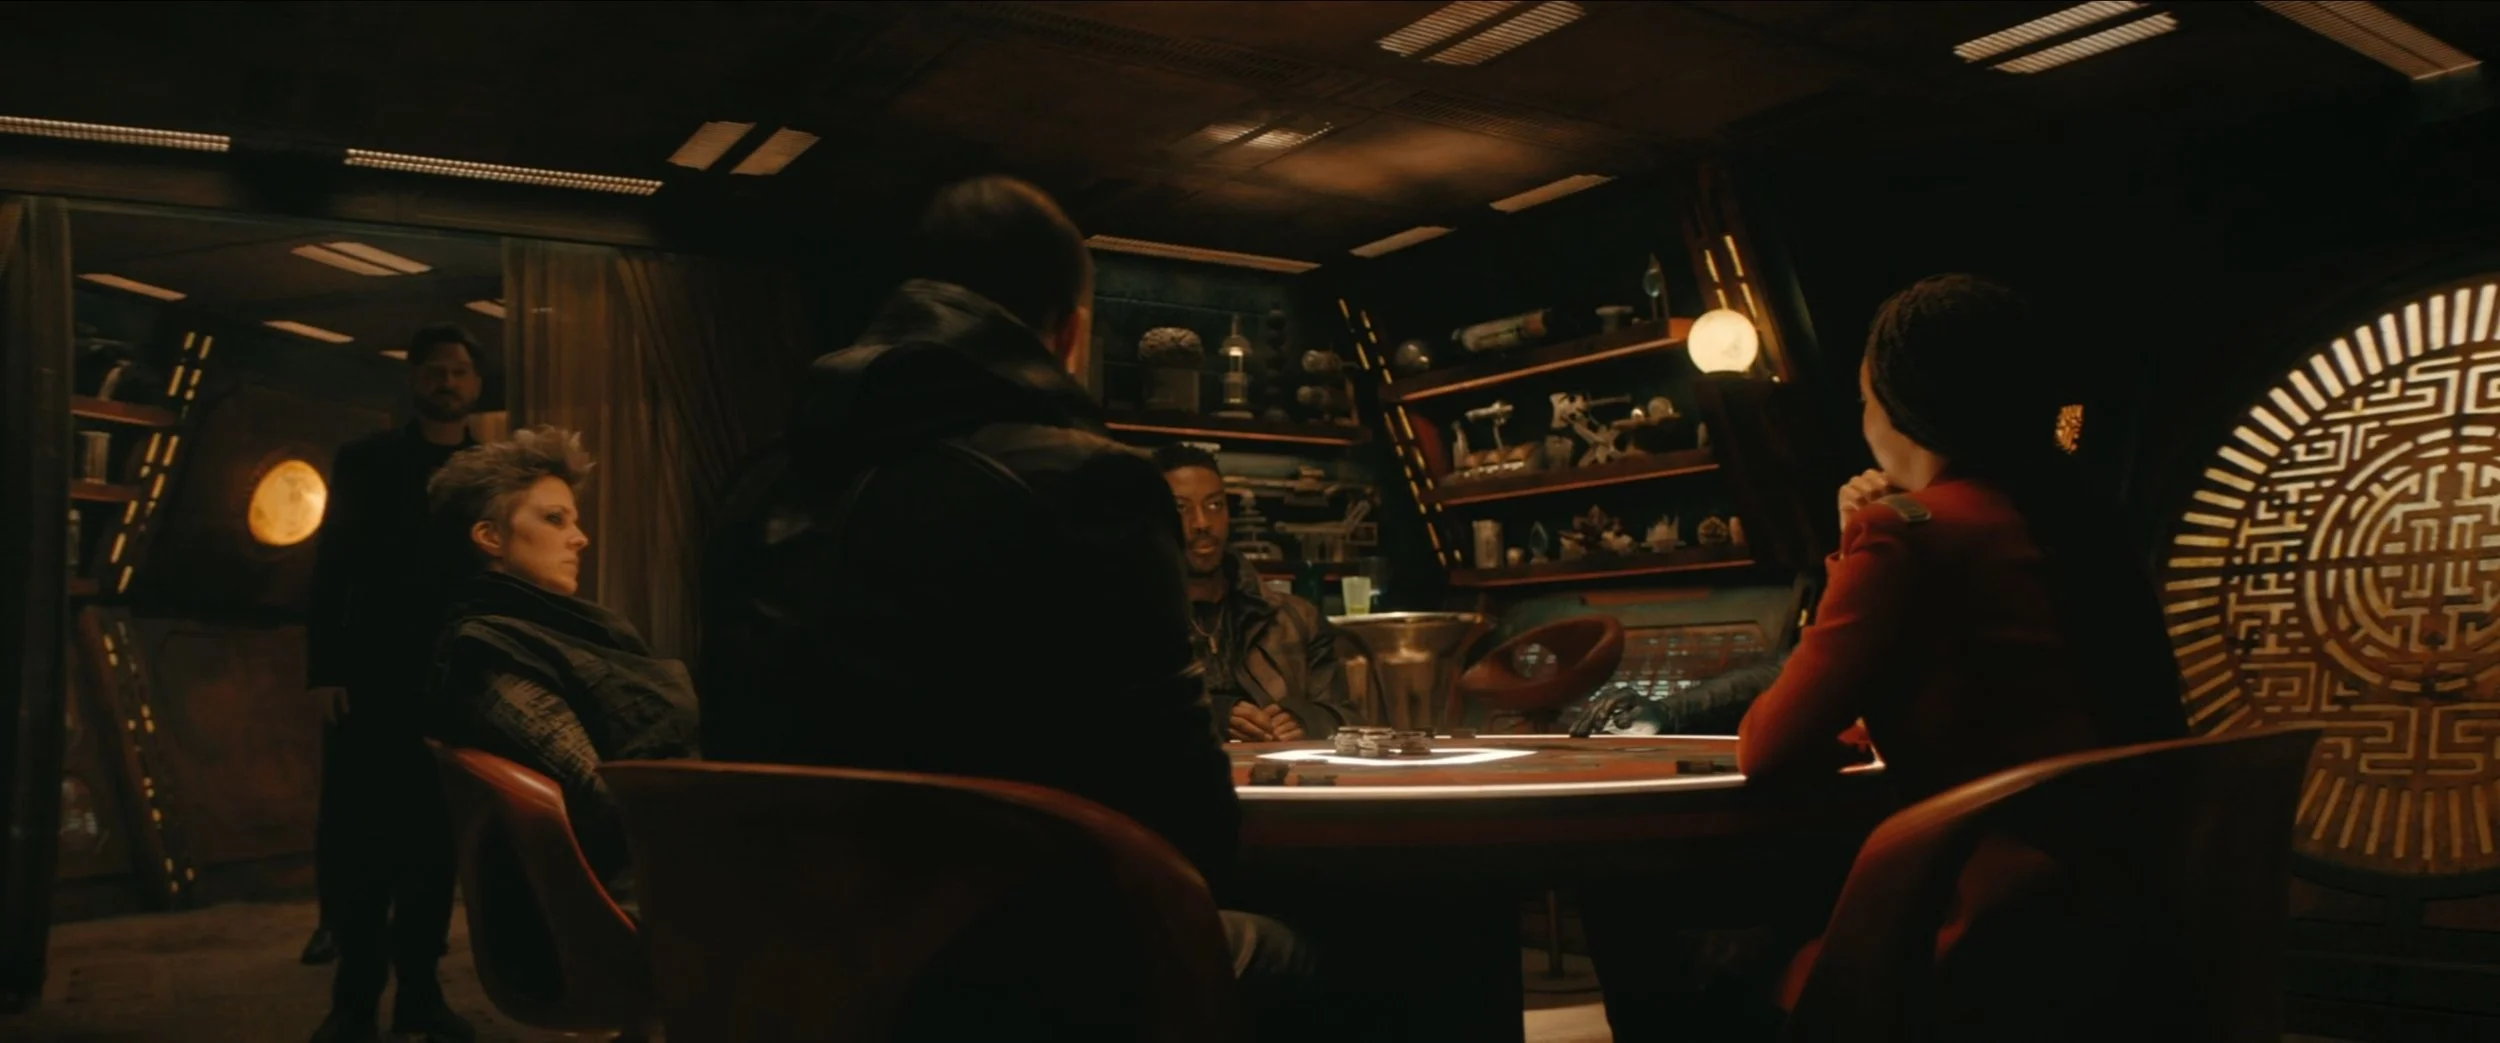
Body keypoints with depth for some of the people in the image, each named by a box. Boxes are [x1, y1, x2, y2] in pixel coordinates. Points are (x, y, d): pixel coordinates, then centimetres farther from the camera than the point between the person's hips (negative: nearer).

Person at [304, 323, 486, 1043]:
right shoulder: (366, 460, 8)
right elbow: (333, 568, 2)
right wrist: (325, 669, -7)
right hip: (373, 677, -1)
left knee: (434, 840, 6)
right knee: (356, 837, 0)